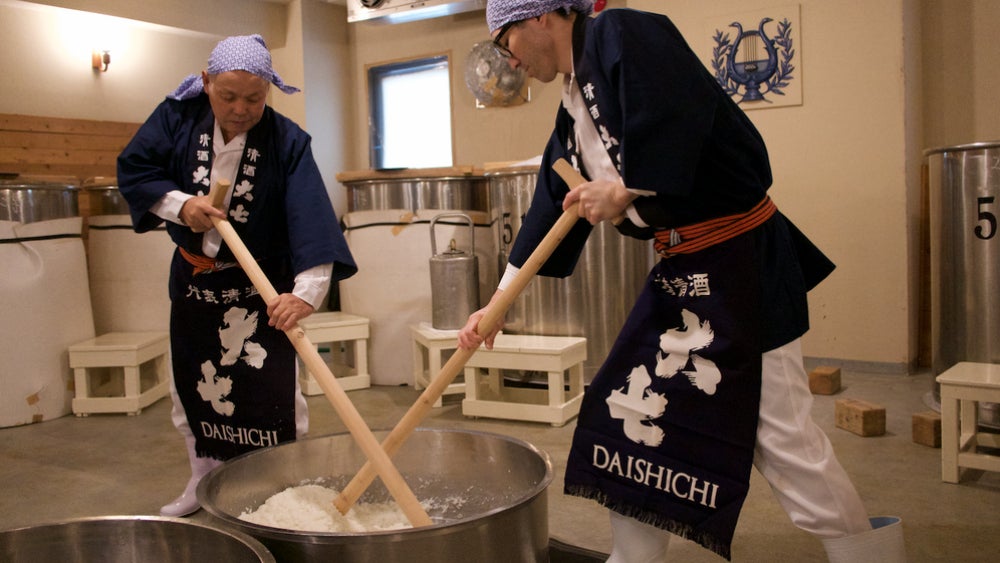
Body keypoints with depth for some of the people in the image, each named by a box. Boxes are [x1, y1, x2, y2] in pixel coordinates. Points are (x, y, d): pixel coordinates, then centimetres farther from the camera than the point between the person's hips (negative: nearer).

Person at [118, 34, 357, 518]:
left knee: (274, 392, -3)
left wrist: (307, 292, -45)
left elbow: (310, 218, -32)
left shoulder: (287, 141, -20)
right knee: (191, 385, 15)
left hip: (262, 284, -4)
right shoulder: (178, 115, -9)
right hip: (193, 278, 4)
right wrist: (180, 203, -23)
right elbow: (132, 168, -4)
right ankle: (203, 481, 35)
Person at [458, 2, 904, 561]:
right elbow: (552, 214, 16)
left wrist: (626, 190, -17)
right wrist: (498, 304, 16)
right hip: (679, 270, 10)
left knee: (780, 432, -2)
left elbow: (682, 108, -29)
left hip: (741, 263, -9)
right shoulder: (573, 112, 14)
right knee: (636, 408, 13)